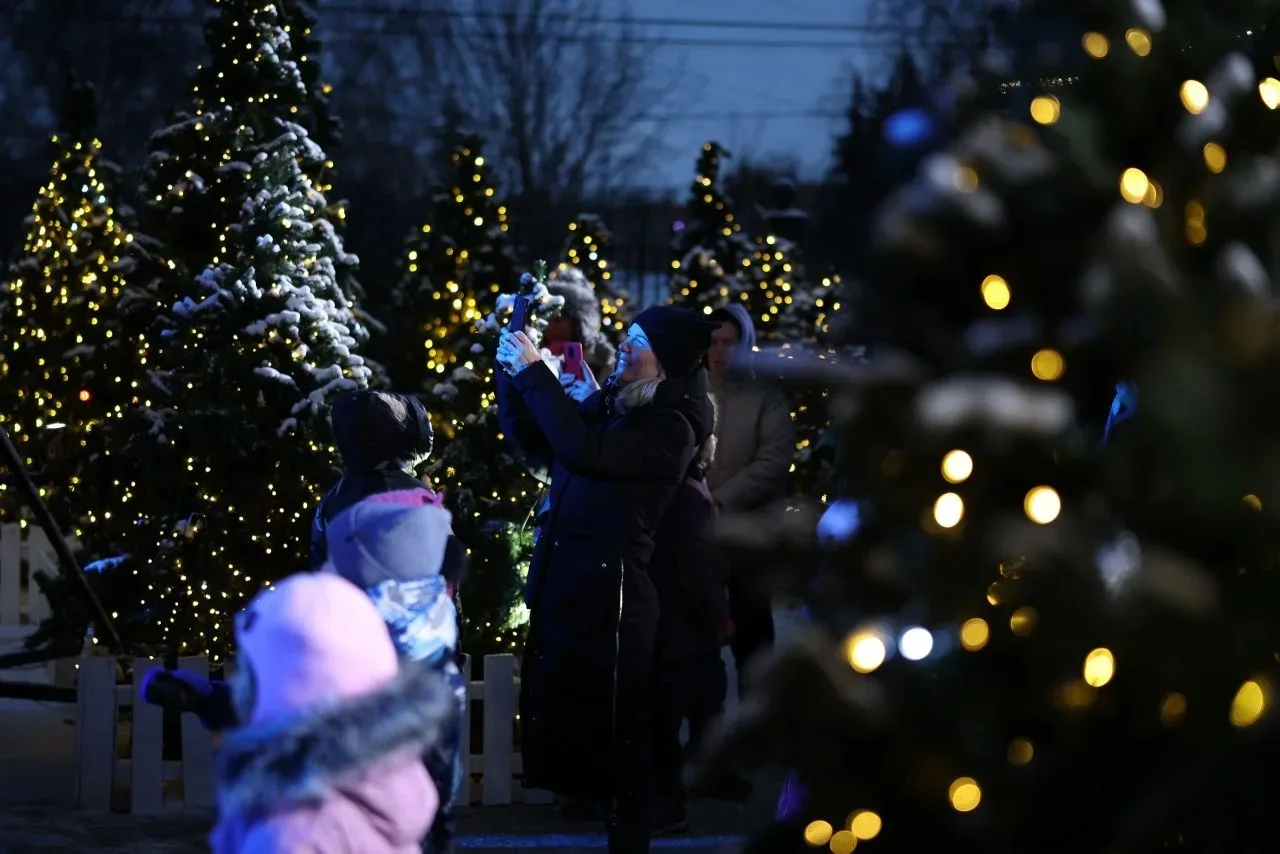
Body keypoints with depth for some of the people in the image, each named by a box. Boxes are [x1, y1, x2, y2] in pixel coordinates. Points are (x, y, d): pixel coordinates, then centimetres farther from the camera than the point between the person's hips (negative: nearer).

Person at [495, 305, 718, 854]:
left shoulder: (669, 428, -11)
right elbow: (528, 437, 20)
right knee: (558, 719, 11)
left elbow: (581, 450, -23)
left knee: (614, 733, -3)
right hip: (562, 583, 8)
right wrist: (510, 371, 6)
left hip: (609, 591, -8)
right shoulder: (608, 405, 11)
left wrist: (534, 372, -18)